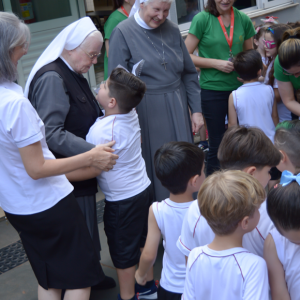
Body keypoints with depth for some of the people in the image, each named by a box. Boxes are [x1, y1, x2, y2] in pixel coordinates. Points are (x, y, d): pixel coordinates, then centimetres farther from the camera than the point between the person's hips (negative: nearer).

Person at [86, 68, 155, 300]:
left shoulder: (100, 131, -27)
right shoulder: (131, 114, -6)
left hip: (122, 200, -8)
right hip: (143, 188, 8)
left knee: (123, 253, 10)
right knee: (143, 240, 24)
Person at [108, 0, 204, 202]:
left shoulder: (172, 30, 4)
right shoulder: (123, 33, -8)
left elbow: (189, 73, 10)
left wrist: (196, 110, 5)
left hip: (177, 111, 4)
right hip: (147, 114, -4)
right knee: (156, 171, 6)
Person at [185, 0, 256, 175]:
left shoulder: (243, 19, 4)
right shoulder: (202, 19, -7)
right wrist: (216, 63, -14)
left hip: (239, 87, 4)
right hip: (213, 90, -4)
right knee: (218, 144, 5)